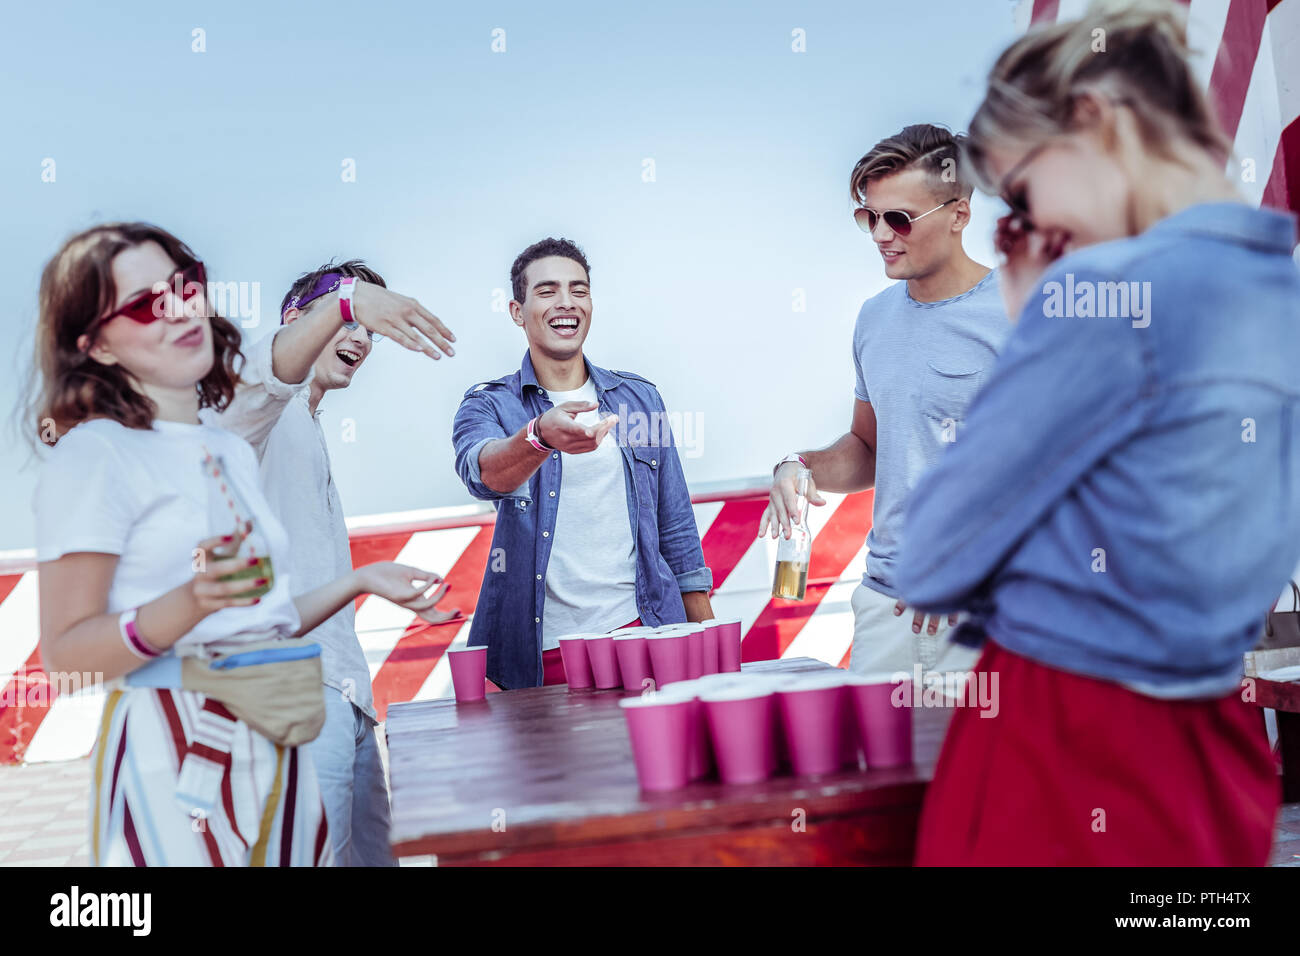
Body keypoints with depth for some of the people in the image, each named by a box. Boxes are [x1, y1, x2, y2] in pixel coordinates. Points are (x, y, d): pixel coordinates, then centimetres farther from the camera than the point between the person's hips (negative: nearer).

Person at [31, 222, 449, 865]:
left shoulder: (231, 451, 16)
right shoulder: (93, 456, -7)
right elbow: (64, 651, -13)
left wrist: (358, 582, 18)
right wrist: (190, 604, -26)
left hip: (273, 755, 7)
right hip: (171, 758, -6)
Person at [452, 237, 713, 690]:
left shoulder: (639, 397, 10)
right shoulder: (489, 405, 1)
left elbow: (676, 530, 13)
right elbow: (483, 473, -23)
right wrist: (541, 437, -45)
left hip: (643, 633, 2)